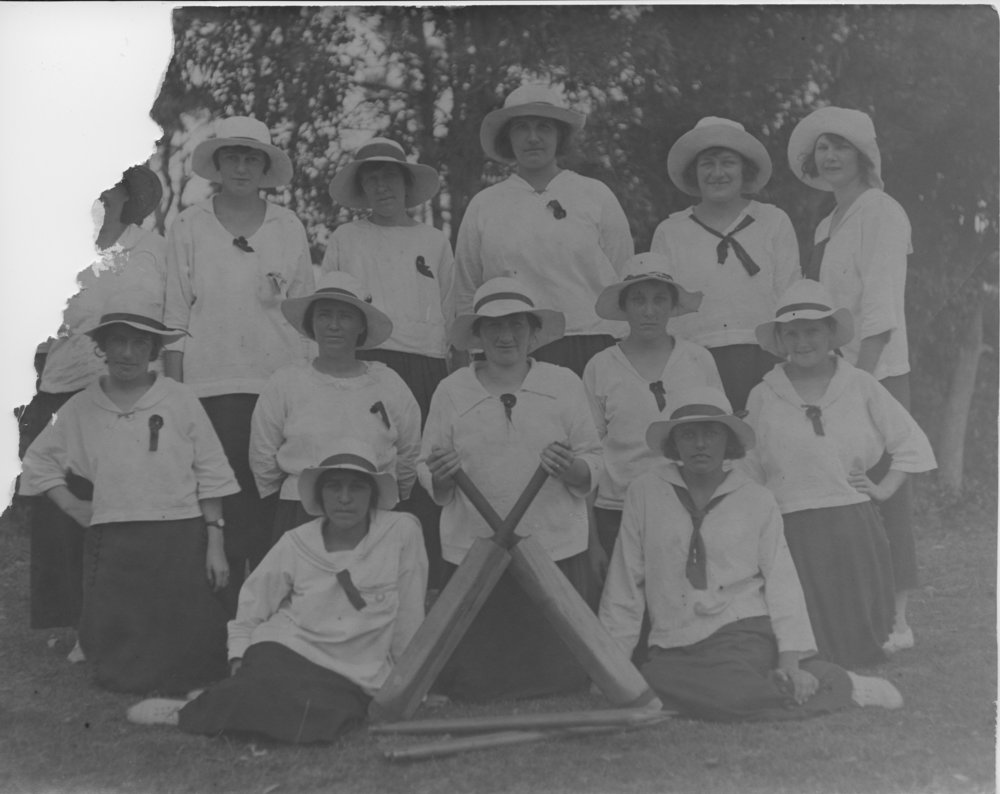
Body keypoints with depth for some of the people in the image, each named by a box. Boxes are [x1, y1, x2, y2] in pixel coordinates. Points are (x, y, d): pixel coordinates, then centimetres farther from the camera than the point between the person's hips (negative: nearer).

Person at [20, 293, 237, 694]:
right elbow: (38, 462, 20)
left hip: (181, 540, -1)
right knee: (117, 670, 3)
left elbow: (209, 476, 0)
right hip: (112, 546, 2)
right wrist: (72, 507, 8)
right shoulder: (80, 409, 5)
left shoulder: (181, 400, -1)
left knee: (187, 663, -1)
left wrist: (215, 544, -3)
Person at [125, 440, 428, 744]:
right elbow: (250, 608, 12)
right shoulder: (296, 543, 1)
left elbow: (408, 620, 1)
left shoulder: (402, 533, -6)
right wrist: (239, 659, -1)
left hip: (350, 680, 0)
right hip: (283, 653, 0)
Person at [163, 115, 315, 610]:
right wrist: (171, 386, 1)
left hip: (279, 379, 1)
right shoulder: (189, 226, 7)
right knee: (221, 497, -5)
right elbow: (176, 312, 7)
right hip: (212, 380, -1)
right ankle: (225, 601, 5)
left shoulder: (288, 227, 10)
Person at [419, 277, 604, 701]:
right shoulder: (451, 390, 5)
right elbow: (429, 477, 8)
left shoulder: (565, 384, 6)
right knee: (472, 685, 4)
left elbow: (593, 467, 6)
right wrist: (440, 475, -15)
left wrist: (571, 469, -16)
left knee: (560, 674, 4)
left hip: (557, 551, 0)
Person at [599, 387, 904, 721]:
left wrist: (790, 658, -8)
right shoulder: (644, 493, 3)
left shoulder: (757, 500, 6)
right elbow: (625, 583, 6)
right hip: (674, 648, 3)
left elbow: (780, 579, 4)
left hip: (745, 634, -2)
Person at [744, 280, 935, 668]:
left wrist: (885, 488, 5)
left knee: (859, 642, 1)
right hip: (792, 531, -1)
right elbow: (748, 473, 9)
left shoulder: (861, 386, 5)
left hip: (854, 524, 1)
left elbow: (912, 443, 14)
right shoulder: (763, 396, 4)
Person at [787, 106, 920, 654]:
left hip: (876, 373, -8)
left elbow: (880, 310, -14)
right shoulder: (826, 225, 19)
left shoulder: (881, 212, -5)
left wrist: (857, 377, -20)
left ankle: (895, 619, 3)